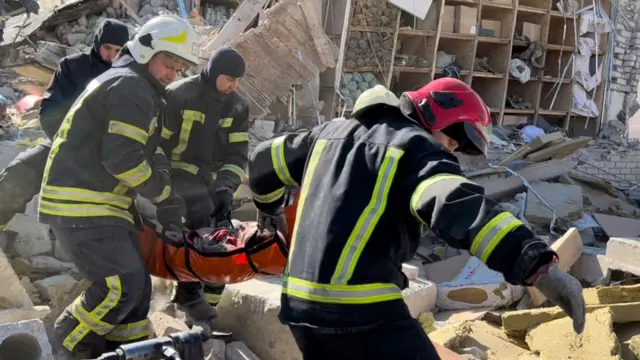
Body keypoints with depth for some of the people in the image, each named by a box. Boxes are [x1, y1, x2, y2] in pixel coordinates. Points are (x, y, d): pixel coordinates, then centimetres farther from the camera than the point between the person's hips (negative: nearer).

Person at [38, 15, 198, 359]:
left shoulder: (130, 86, 22)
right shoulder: (131, 87, -13)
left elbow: (139, 153, 22)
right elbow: (121, 159, -21)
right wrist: (164, 195, -10)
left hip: (97, 201, 11)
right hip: (81, 204, -11)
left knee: (135, 284, 10)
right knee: (122, 284, -16)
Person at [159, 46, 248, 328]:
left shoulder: (237, 107, 3)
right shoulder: (178, 95, -12)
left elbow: (237, 155, 0)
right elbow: (158, 143, -10)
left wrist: (225, 187, -15)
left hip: (212, 180, 6)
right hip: (179, 174, -6)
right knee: (201, 218, -28)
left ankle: (208, 301, 8)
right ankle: (189, 293, -18)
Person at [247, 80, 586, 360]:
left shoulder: (331, 131, 19)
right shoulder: (415, 146, -6)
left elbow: (263, 161, 32)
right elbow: (460, 208, -27)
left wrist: (269, 208, 52)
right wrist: (539, 265, -36)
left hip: (301, 302, 8)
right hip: (360, 307, -8)